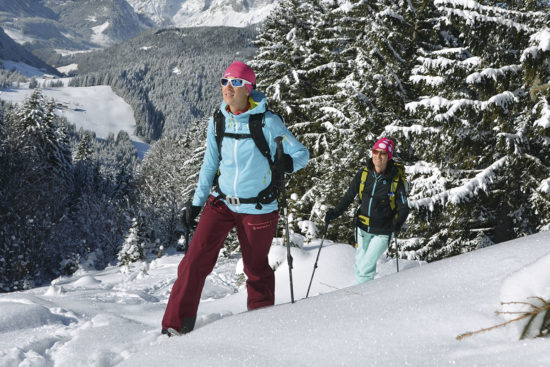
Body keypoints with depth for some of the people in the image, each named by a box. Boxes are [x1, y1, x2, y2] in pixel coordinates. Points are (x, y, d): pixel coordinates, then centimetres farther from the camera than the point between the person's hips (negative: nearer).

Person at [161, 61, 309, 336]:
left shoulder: (268, 122, -11)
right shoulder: (217, 121, 2)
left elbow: (301, 153, -5)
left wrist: (286, 164, -26)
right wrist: (196, 202, 13)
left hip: (257, 208, -3)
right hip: (221, 202, 3)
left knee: (256, 269, 10)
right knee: (195, 262, -8)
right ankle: (176, 328, 1)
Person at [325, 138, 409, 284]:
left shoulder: (396, 180, -12)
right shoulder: (363, 174, -4)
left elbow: (403, 208, -9)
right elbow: (349, 196, 5)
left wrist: (397, 223, -28)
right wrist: (336, 212, -9)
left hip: (382, 232, -4)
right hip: (363, 227, 4)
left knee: (366, 268, -10)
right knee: (359, 264, 14)